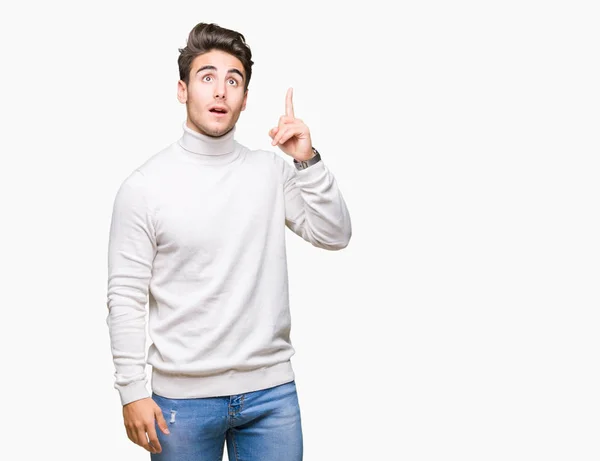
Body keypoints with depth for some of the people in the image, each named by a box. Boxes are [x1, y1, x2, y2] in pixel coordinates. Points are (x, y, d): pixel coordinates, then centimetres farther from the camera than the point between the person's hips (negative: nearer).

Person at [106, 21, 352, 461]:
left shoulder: (273, 170, 3)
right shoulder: (144, 185, -6)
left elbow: (334, 235, -2)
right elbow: (126, 296, -5)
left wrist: (308, 161, -13)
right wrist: (132, 391, -7)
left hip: (271, 391, 3)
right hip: (183, 396, -2)